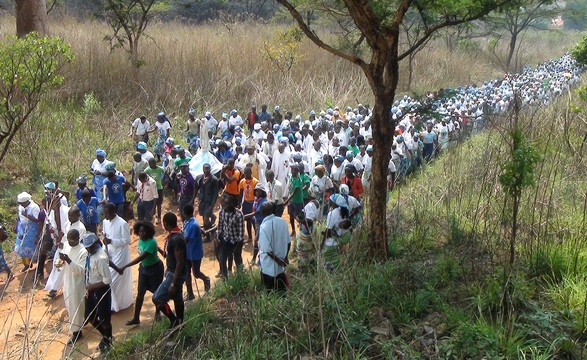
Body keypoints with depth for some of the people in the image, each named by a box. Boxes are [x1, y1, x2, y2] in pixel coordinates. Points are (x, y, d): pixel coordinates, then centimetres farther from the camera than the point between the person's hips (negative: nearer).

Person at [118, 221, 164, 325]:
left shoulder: (151, 242, -32)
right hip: (144, 268, 7)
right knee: (140, 293, 5)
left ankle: (157, 313, 33)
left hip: (155, 269, -7)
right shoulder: (141, 239, -9)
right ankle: (136, 318, 9)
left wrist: (124, 267, -44)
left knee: (156, 292, 10)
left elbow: (140, 258, -40)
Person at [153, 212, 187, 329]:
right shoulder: (173, 235, 3)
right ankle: (179, 323, 33)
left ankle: (174, 320, 7)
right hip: (171, 271, 10)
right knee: (177, 298, 19)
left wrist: (173, 284, -26)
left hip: (176, 274, -10)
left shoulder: (177, 239, -28)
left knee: (157, 298, -7)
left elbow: (180, 263, -27)